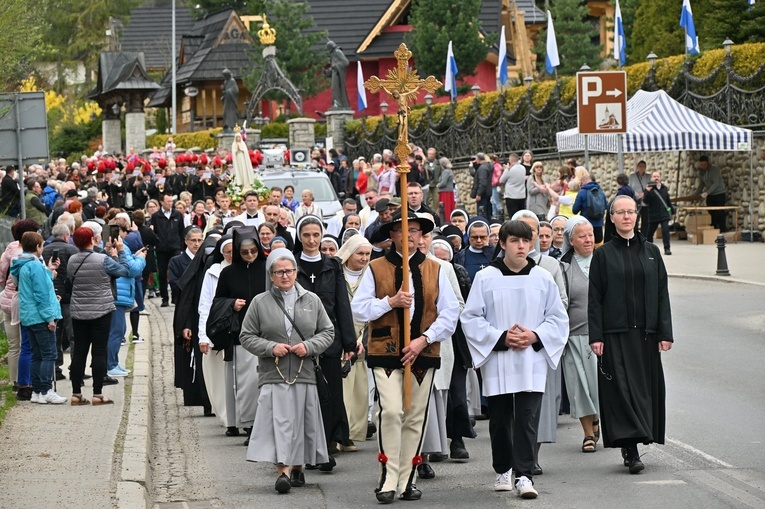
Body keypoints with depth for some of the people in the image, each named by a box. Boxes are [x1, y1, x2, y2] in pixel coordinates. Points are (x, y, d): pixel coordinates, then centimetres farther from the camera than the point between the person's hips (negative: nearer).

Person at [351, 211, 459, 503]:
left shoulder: (435, 270, 10)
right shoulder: (376, 269, 6)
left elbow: (450, 312, 5)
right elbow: (358, 309, 2)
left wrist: (424, 339, -7)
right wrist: (390, 302, -12)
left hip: (423, 355, 2)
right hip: (385, 353, -2)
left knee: (415, 418, 5)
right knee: (390, 412, -16)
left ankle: (407, 480, 14)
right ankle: (388, 479, -11)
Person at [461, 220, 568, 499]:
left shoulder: (543, 278, 4)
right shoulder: (485, 278, -1)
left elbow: (558, 319, 9)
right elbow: (470, 318, 0)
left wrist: (535, 336, -8)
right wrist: (501, 338, -11)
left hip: (532, 362, 0)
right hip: (497, 361, 0)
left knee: (527, 420, -7)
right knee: (500, 420, 9)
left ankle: (524, 475, -6)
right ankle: (503, 470, 26)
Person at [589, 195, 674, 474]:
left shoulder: (651, 252, 10)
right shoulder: (603, 255, 2)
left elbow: (662, 294, 8)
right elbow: (594, 298, -1)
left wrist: (665, 333, 1)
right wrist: (595, 336, -9)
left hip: (645, 333, 3)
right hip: (615, 334, -3)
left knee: (645, 386, 4)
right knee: (621, 387, -10)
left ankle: (631, 445, 15)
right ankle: (630, 448, -13)